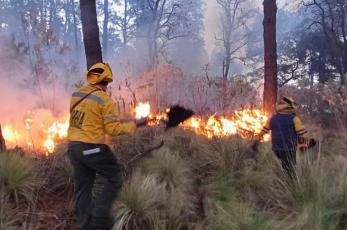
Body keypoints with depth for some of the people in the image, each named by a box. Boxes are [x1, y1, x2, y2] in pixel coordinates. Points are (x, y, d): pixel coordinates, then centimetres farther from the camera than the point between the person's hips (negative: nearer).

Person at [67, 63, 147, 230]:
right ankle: (100, 216, 9)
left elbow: (79, 119, 13)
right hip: (93, 148, -7)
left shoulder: (76, 95, 7)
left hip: (74, 147, 7)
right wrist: (135, 124, -4)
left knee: (82, 188, 15)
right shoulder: (105, 100, -14)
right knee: (115, 177, 13)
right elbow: (113, 129, -15)